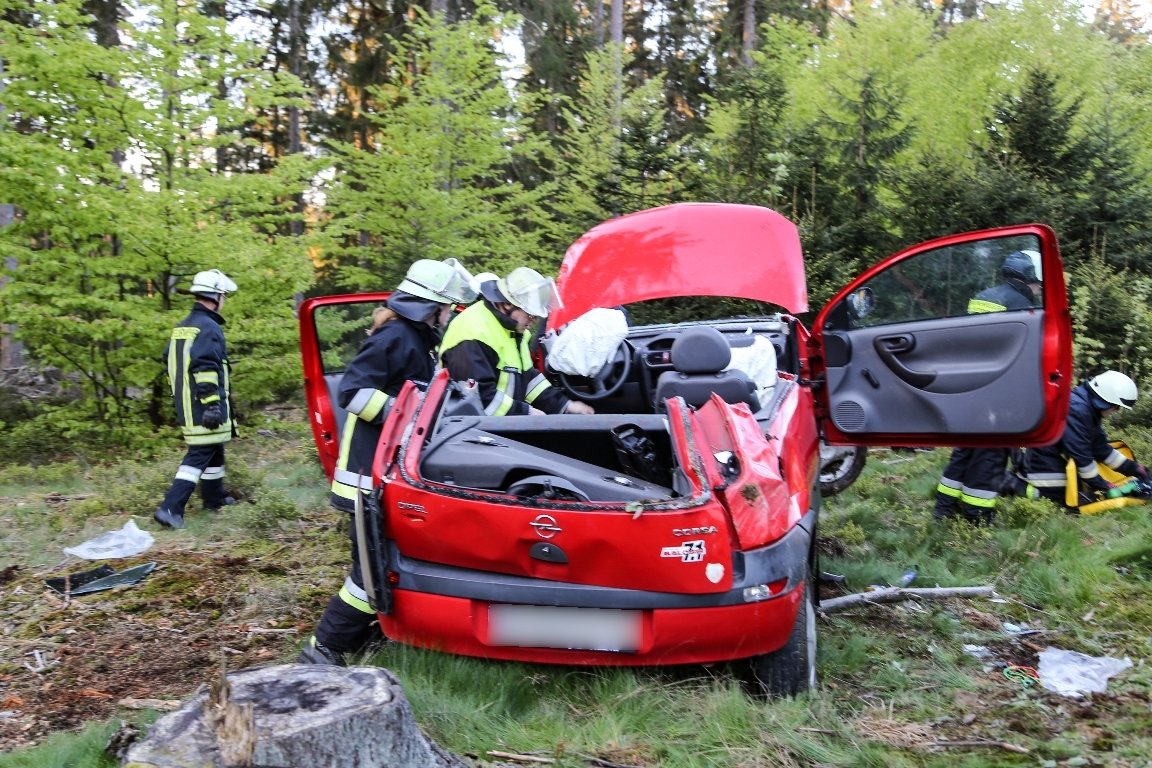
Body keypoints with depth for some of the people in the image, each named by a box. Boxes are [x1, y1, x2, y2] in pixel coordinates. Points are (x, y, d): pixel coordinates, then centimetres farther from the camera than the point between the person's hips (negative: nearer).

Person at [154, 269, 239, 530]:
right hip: (203, 407, -10)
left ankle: (214, 497, 35)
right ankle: (170, 508, -11)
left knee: (214, 450, 22)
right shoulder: (209, 327, -16)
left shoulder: (181, 327, 15)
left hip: (186, 404, 10)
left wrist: (179, 396, 26)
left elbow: (170, 361, 21)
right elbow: (205, 368, -24)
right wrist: (212, 404, -24)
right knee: (200, 455, -6)